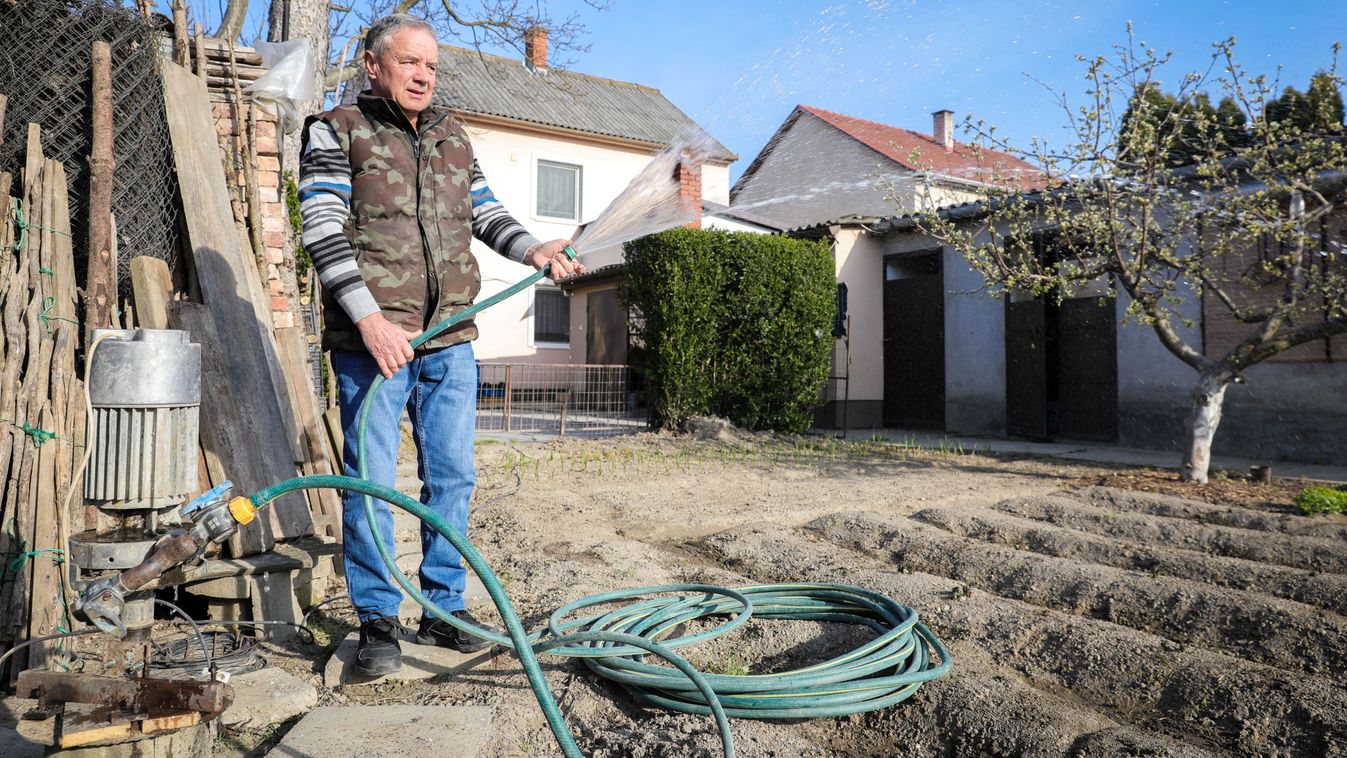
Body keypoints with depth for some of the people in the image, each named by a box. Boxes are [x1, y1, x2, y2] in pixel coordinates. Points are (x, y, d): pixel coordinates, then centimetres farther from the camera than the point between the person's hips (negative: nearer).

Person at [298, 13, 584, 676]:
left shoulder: (451, 135, 18)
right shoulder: (336, 132, 2)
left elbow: (485, 212, 22)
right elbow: (324, 230, -8)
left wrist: (532, 250, 2)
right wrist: (369, 318, -18)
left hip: (450, 340, 5)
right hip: (373, 337, -5)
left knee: (451, 476, 7)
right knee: (371, 480, -1)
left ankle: (443, 610, 20)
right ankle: (378, 621, 13)